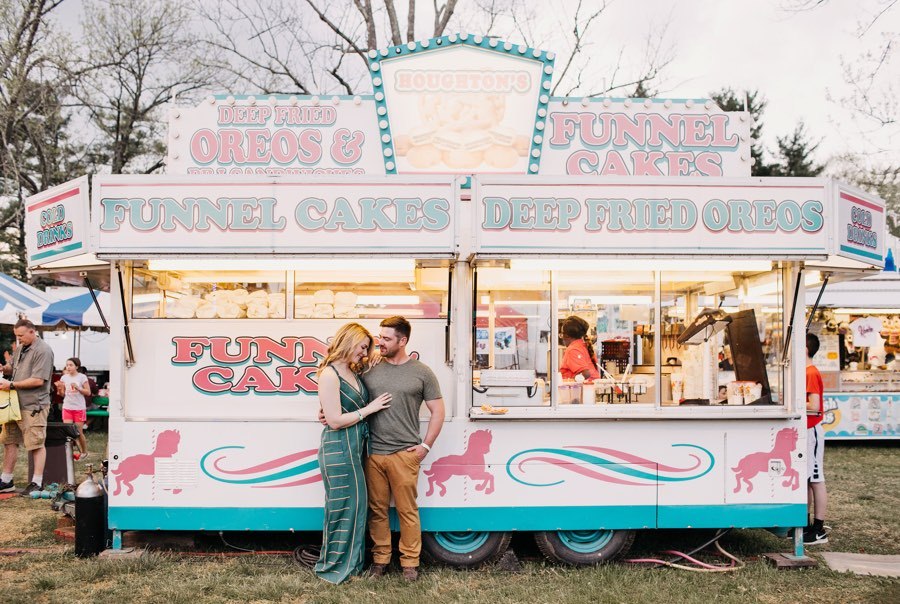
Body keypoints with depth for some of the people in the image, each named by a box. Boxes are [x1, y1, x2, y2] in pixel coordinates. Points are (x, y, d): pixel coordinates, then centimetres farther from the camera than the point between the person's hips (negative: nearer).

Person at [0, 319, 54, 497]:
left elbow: (38, 380, -19)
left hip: (33, 406, -9)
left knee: (37, 444, -3)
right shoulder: (20, 348, 15)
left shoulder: (43, 350, -13)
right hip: (16, 403, 9)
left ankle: (36, 484, 3)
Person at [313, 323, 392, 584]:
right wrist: (370, 408, -11)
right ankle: (333, 567, 15)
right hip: (338, 447, -8)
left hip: (356, 446, 8)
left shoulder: (354, 372, 12)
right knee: (343, 506, 0)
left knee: (356, 504, 13)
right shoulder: (329, 374, -14)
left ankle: (351, 562, 25)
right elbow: (335, 420, -18)